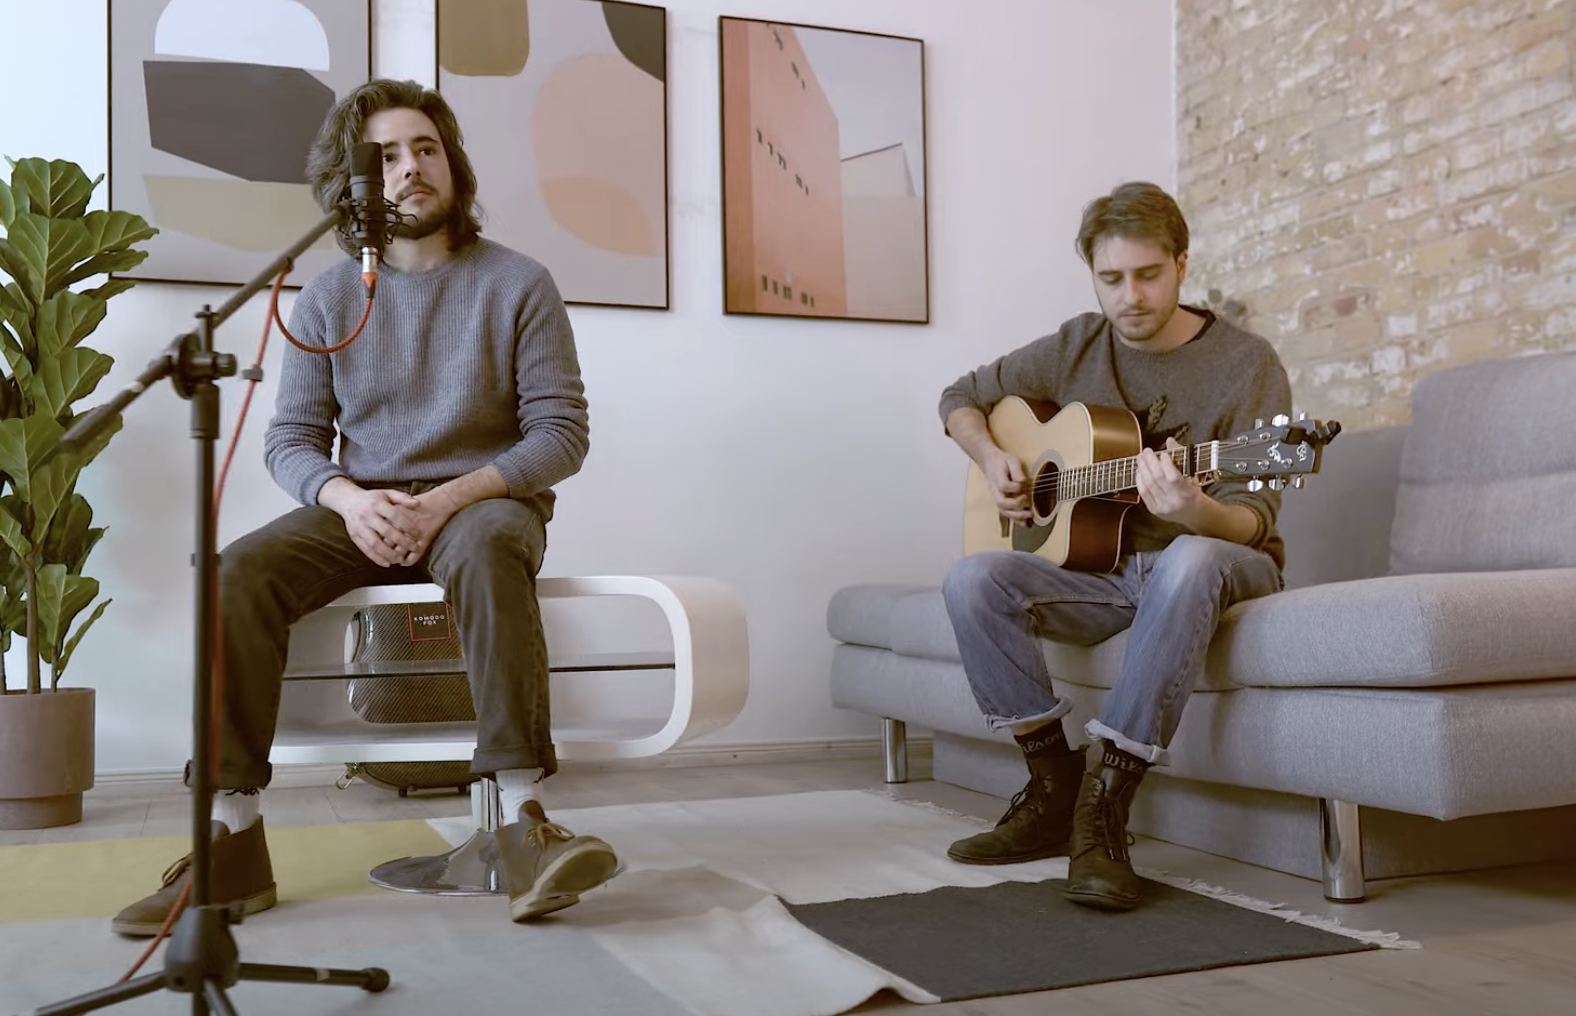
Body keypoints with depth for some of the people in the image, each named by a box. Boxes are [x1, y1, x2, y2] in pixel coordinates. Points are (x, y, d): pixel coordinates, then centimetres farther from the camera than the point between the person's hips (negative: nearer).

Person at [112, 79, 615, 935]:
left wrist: (451, 497, -20)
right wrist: (349, 499, -17)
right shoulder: (328, 298, 7)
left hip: (483, 499, -2)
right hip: (360, 506, 3)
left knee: (485, 552, -39)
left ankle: (523, 821, -40)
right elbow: (289, 439, 7)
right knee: (242, 570, -26)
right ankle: (232, 840, -25)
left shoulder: (518, 284, -1)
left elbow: (561, 432, -5)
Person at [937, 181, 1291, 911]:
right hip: (1104, 571, 4)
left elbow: (1253, 519, -16)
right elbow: (963, 397, 18)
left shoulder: (1245, 365, -8)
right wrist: (991, 459, -4)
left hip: (1221, 566, -4)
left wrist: (1196, 511, -39)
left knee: (1190, 559, -41)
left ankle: (1104, 803, -35)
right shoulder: (1078, 347, 5)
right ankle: (1054, 788, -11)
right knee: (971, 580, -23)